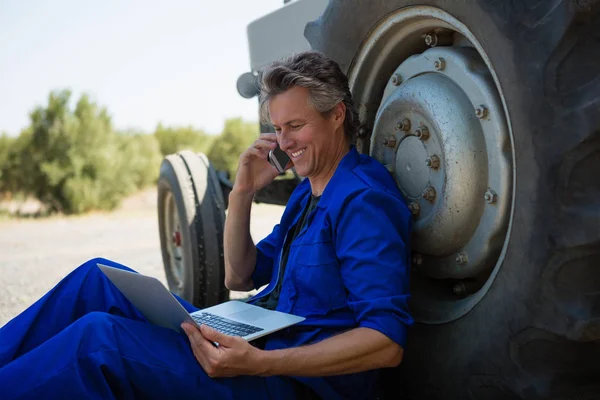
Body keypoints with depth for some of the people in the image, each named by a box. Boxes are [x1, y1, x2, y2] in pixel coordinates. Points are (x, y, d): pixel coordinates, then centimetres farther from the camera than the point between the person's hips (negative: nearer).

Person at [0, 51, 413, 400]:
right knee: (98, 277, 1)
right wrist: (242, 193, 3)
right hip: (255, 346, 9)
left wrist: (258, 363, -31)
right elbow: (239, 277, 18)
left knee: (100, 336, -25)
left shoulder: (362, 200, -15)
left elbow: (387, 343, -24)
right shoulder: (309, 192, 15)